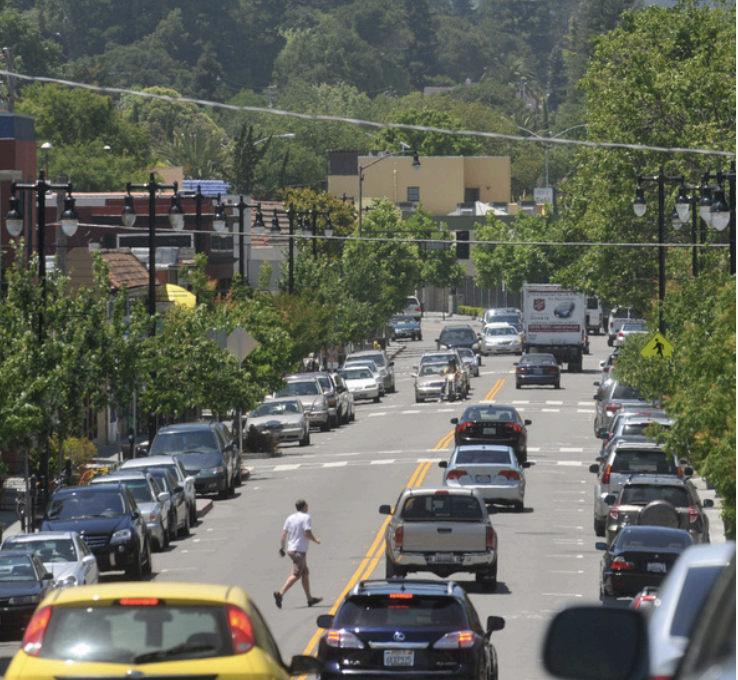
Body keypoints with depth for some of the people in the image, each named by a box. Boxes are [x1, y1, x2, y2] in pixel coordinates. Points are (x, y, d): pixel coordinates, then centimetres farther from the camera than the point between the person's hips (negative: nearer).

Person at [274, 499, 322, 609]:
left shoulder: (290, 518, 11)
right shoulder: (305, 517, -9)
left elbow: (284, 534, 7)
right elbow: (308, 533, -17)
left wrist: (282, 548, 11)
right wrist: (315, 540, 0)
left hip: (290, 549, 8)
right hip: (299, 550, -8)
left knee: (305, 573, 16)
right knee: (296, 575, -10)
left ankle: (310, 599, 21)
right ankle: (280, 593, -25)